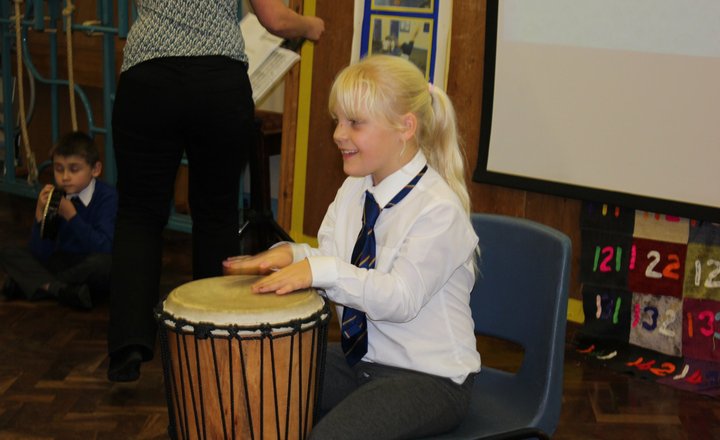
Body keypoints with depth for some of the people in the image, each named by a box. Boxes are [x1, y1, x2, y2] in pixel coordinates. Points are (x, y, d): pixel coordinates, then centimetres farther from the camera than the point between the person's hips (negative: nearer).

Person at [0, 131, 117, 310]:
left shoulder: (107, 196, -14)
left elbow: (104, 249, -25)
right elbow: (40, 255, -7)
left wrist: (71, 215, -28)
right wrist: (41, 214, -19)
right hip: (62, 262, 4)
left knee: (103, 262, -37)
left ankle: (30, 283, -17)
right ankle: (56, 287, -27)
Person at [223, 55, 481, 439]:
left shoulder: (439, 209, -20)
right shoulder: (354, 190, 4)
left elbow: (402, 298, -27)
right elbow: (328, 258, 3)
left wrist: (322, 271, -33)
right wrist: (292, 256, -18)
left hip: (430, 377, -7)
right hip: (357, 357, 7)